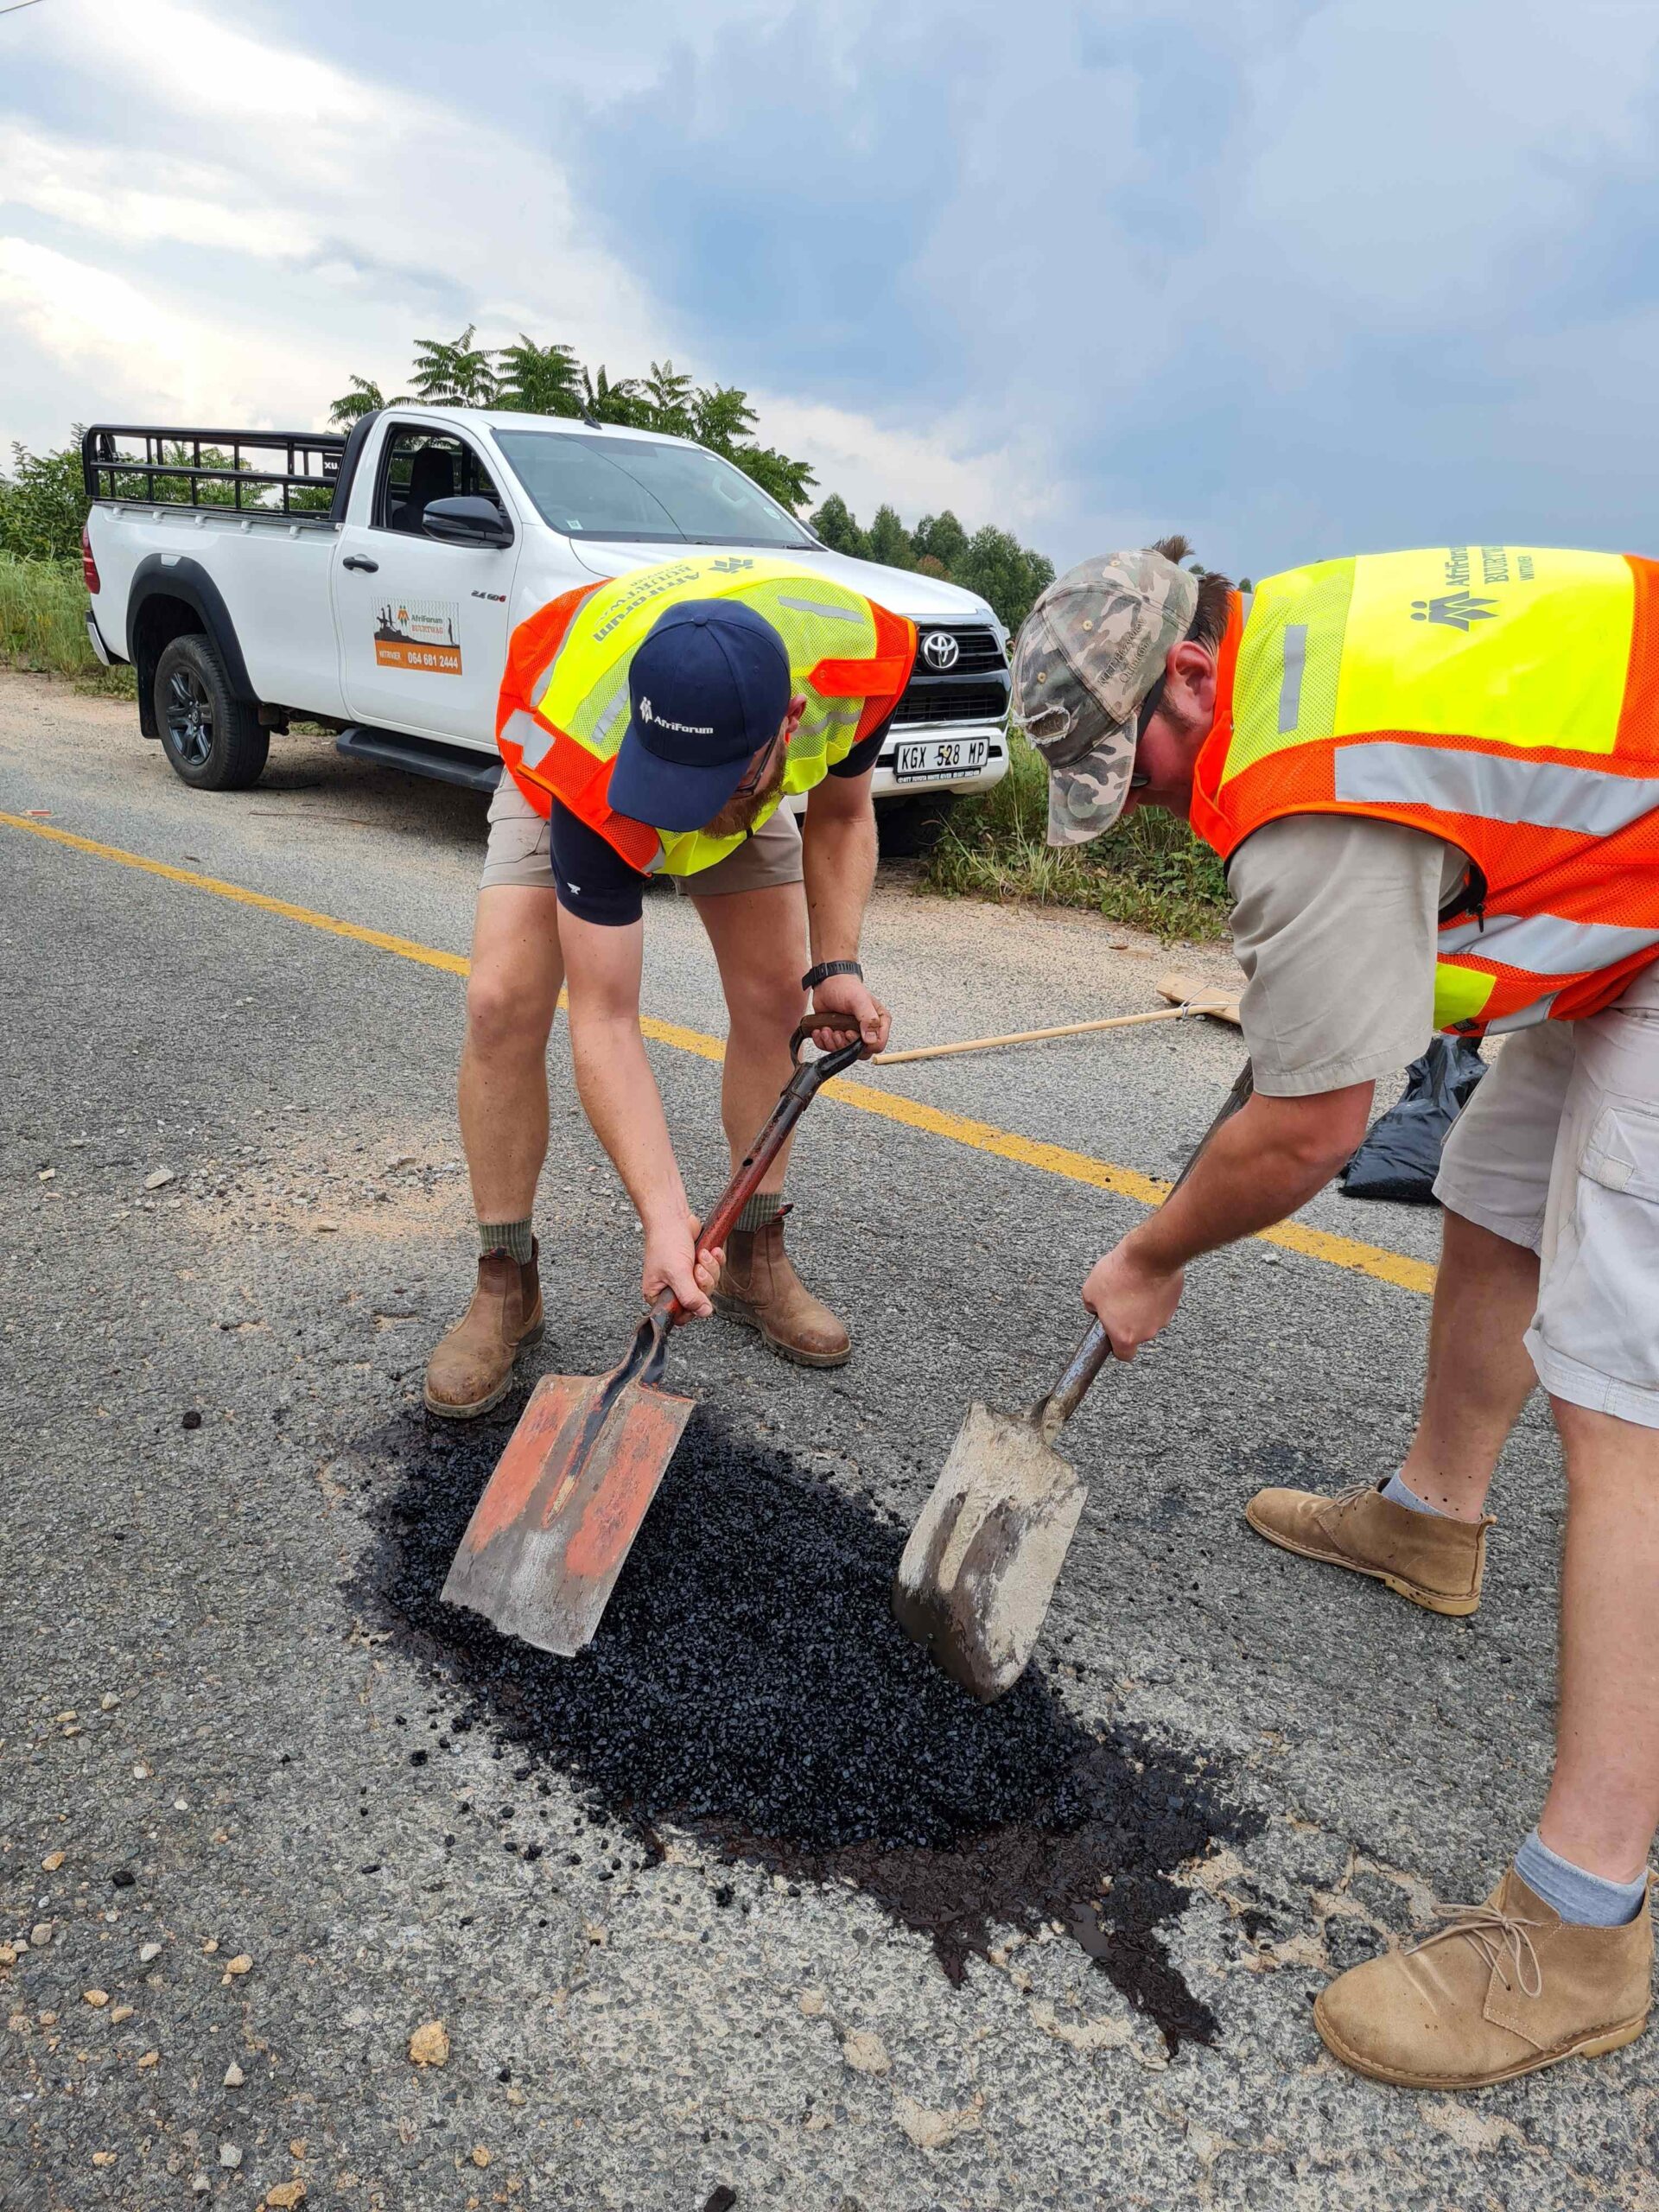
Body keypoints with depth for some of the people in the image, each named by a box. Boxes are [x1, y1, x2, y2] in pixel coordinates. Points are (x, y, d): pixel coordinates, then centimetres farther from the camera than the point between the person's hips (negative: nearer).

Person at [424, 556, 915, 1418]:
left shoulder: (861, 650, -36)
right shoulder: (591, 767, -45)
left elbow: (841, 811, -12)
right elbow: (604, 1023, -42)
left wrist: (836, 966, -25)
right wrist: (664, 1216, -49)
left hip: (752, 793, 4)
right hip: (569, 758, -3)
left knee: (775, 996, -8)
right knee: (503, 1003, -20)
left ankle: (755, 1256, 9)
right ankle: (506, 1285, -4)